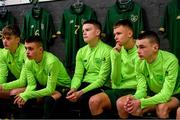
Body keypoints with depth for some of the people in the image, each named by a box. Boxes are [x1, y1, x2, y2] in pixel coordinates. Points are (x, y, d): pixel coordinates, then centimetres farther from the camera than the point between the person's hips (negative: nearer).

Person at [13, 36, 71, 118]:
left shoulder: (51, 62, -31)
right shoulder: (28, 62, -12)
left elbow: (50, 90, -31)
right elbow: (32, 85, -7)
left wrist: (27, 95, -38)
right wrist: (25, 95, -29)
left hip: (62, 86, -6)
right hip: (44, 86, 6)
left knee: (49, 99, -35)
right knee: (24, 100, -15)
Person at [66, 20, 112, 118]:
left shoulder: (107, 51, -10)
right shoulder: (81, 51, 11)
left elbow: (101, 79, -16)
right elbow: (78, 75, 5)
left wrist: (81, 92, -25)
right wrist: (73, 88, -17)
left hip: (101, 87, -5)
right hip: (85, 84, 5)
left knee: (83, 99, -33)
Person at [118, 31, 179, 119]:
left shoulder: (170, 61, -27)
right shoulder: (140, 63, -10)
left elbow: (165, 95, -31)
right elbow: (141, 89, -12)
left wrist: (140, 102, -43)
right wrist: (134, 98, -36)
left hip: (172, 95, -5)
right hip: (153, 94, 5)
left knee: (162, 107, -37)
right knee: (122, 103, -13)